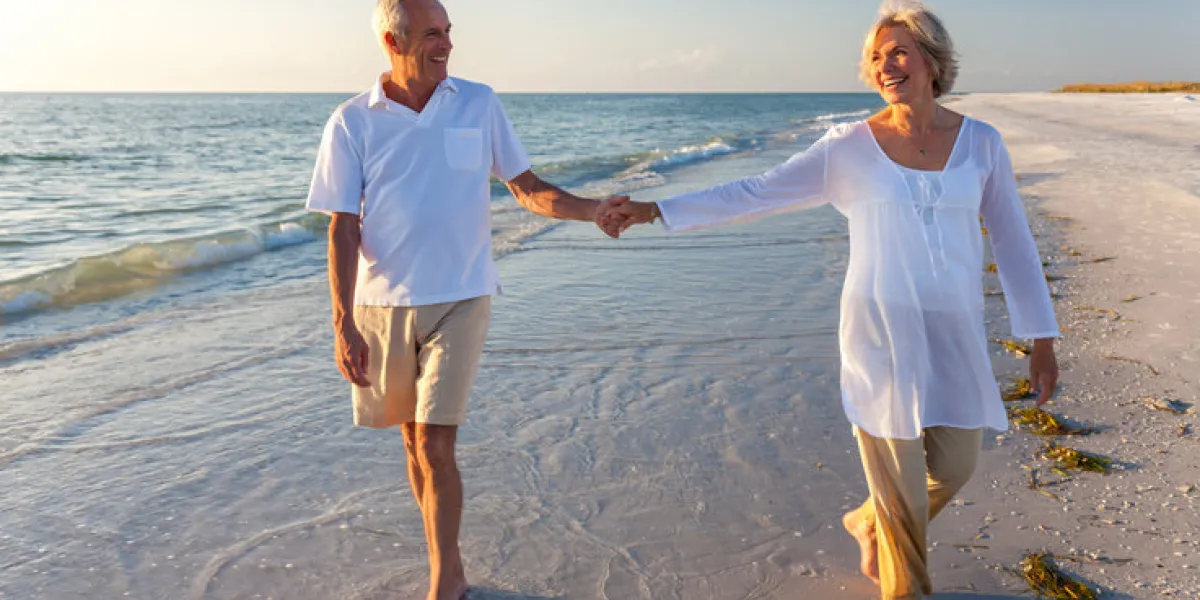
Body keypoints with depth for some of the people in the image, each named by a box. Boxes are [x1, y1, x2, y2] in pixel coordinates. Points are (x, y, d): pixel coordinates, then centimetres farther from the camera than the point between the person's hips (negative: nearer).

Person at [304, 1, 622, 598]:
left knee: (434, 447, -7)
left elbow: (528, 188, 4)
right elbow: (343, 229, -4)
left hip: (459, 300, -1)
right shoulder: (352, 121, -2)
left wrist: (595, 209, -13)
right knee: (414, 439, 11)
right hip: (381, 304, 1)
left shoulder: (478, 103, 1)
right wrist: (342, 324, -10)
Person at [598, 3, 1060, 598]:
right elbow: (756, 193, -1)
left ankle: (867, 522, 43)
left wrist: (1042, 338, 7)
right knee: (900, 483, 3)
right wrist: (655, 210, -5)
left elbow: (1013, 242, 7)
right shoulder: (849, 146, -2)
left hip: (955, 333, 3)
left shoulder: (981, 142, 3)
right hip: (880, 329, -3)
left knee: (953, 468, 13)